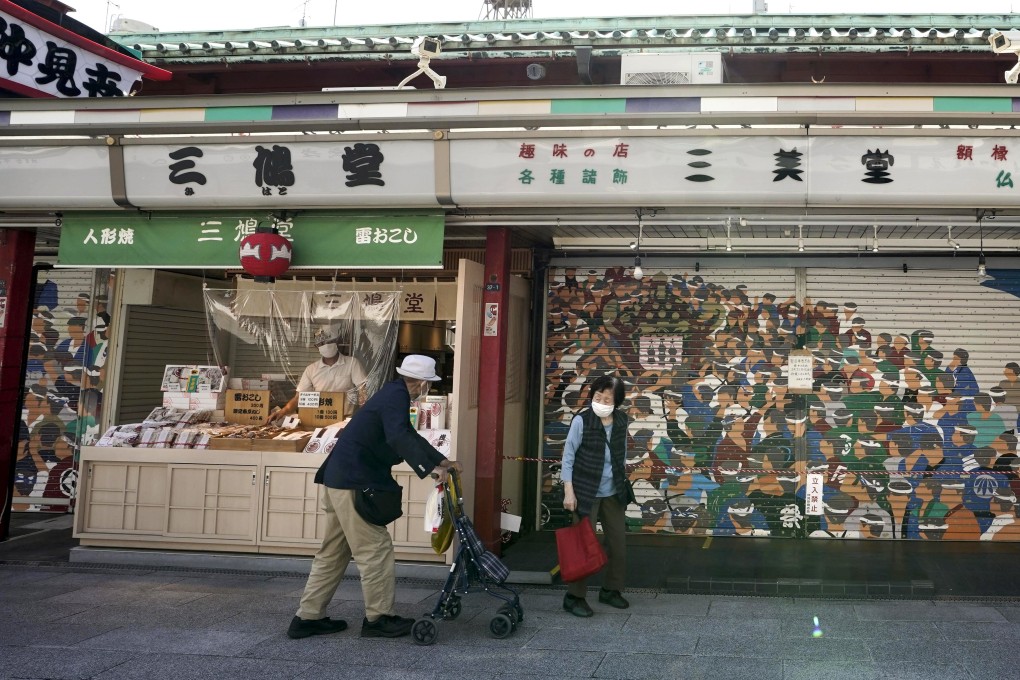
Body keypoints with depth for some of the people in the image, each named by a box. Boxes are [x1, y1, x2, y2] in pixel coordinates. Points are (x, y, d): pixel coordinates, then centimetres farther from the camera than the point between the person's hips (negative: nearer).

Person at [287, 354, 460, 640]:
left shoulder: (393, 394, 17)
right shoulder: (396, 396, -14)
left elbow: (409, 435, 28)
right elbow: (399, 437, -32)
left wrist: (442, 461, 27)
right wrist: (429, 468, -37)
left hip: (339, 480, 10)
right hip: (353, 483, -10)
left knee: (333, 552, 15)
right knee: (375, 549, -1)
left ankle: (308, 617, 20)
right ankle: (378, 618, 8)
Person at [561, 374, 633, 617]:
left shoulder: (621, 420, 0)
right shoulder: (581, 420, -14)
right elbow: (568, 456, -11)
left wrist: (621, 481, 16)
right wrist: (569, 491, -15)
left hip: (613, 492, 5)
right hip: (586, 492, -5)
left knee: (618, 541, 11)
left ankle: (611, 590, 29)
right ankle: (574, 597, 11)